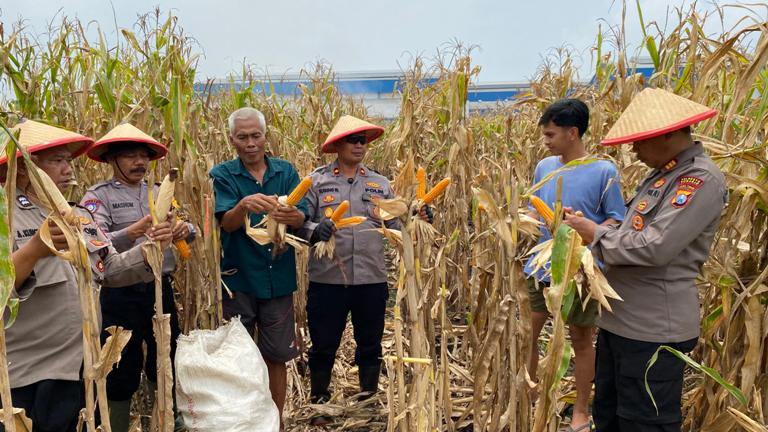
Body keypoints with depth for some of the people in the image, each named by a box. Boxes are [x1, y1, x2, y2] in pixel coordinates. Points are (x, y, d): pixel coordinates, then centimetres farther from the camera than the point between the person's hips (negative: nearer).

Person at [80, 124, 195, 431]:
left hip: (160, 289, 5)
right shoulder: (98, 196, -7)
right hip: (120, 294, -5)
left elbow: (190, 231, 7)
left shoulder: (159, 194, 10)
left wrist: (186, 230, -16)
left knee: (168, 364, 16)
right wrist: (134, 231, -37)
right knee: (121, 371, 8)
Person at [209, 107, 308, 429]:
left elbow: (302, 218, -9)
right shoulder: (222, 175, -4)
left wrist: (291, 216, -34)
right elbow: (226, 222, -17)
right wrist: (244, 205, -40)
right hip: (237, 280, -2)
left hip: (278, 278, 2)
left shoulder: (286, 171, 2)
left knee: (277, 356, 11)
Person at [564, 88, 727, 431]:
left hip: (652, 329, -10)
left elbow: (656, 247, -27)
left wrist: (596, 235, -14)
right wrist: (587, 227, 2)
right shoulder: (664, 173, 12)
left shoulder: (701, 179, -18)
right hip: (621, 319, 10)